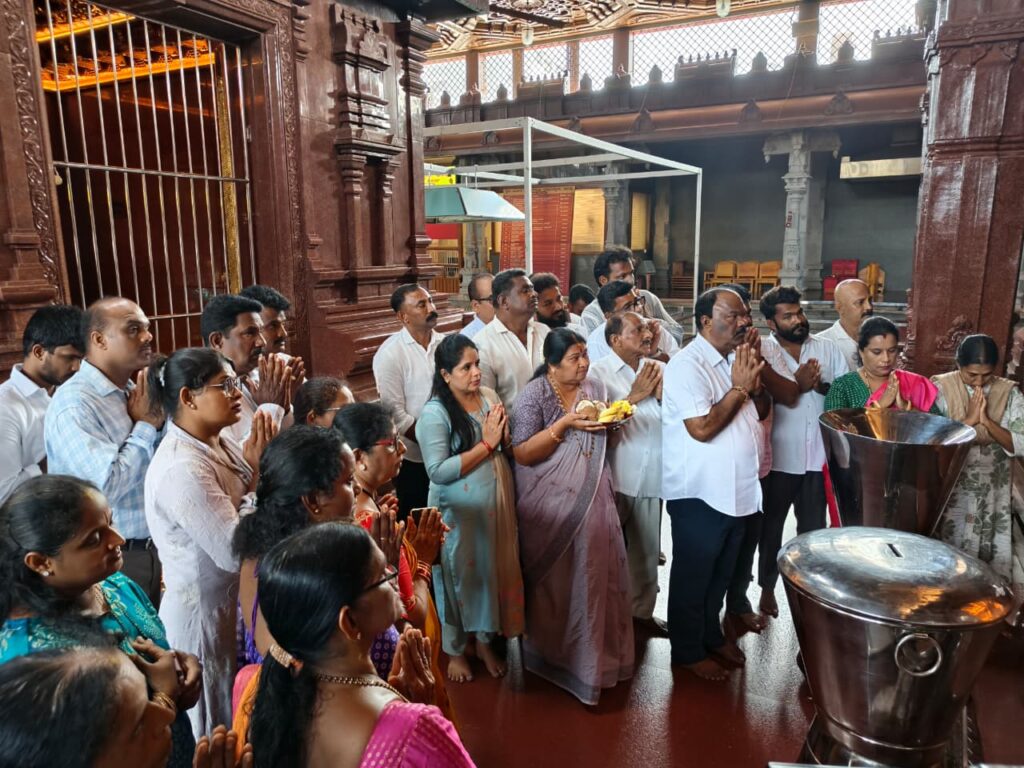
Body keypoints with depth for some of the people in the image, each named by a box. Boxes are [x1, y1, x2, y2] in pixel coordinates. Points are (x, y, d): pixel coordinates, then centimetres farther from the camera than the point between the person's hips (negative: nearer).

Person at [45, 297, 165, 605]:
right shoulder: (74, 403, -19)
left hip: (150, 550, 7)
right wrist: (145, 425, -17)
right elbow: (107, 486, -29)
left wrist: (159, 420, -5)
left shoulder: (131, 392, 6)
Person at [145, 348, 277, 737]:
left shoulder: (218, 441, 0)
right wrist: (258, 474, -24)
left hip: (232, 600, 8)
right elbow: (234, 553, -30)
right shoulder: (182, 470, -27)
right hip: (204, 611, -8)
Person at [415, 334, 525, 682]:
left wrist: (503, 437, -12)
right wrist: (486, 444, -21)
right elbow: (438, 471, -22)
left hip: (496, 503, 5)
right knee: (460, 576, 11)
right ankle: (455, 650, 33)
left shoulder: (489, 396, 1)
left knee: (493, 571, 16)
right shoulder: (435, 413, -17)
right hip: (459, 511, -5)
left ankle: (485, 641, 38)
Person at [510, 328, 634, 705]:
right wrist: (565, 425, -24)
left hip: (592, 497, 5)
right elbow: (522, 454, -17)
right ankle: (552, 651, 26)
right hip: (551, 501, -5)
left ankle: (593, 649, 28)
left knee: (594, 569, 7)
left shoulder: (595, 389, 6)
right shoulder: (534, 395, -12)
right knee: (555, 577, 5)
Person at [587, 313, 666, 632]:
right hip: (615, 476, -4)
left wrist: (661, 393, -9)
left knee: (647, 548, 15)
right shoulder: (598, 372, -5)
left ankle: (642, 610, 32)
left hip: (652, 475, 5)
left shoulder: (659, 369, 8)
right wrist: (634, 396, -14)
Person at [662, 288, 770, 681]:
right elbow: (702, 428, -26)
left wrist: (755, 382, -8)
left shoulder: (738, 358, 7)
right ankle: (688, 650, 27)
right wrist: (739, 387, -19)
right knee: (693, 574, 10)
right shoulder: (687, 365, -19)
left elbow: (763, 411, 11)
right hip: (700, 493, -8)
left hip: (737, 488, 8)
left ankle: (711, 635, 41)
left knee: (721, 571, 22)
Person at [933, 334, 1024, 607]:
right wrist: (969, 420, -24)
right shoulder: (941, 388, -8)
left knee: (992, 557, 9)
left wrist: (987, 421, -21)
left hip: (993, 495, 2)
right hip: (951, 490, -1)